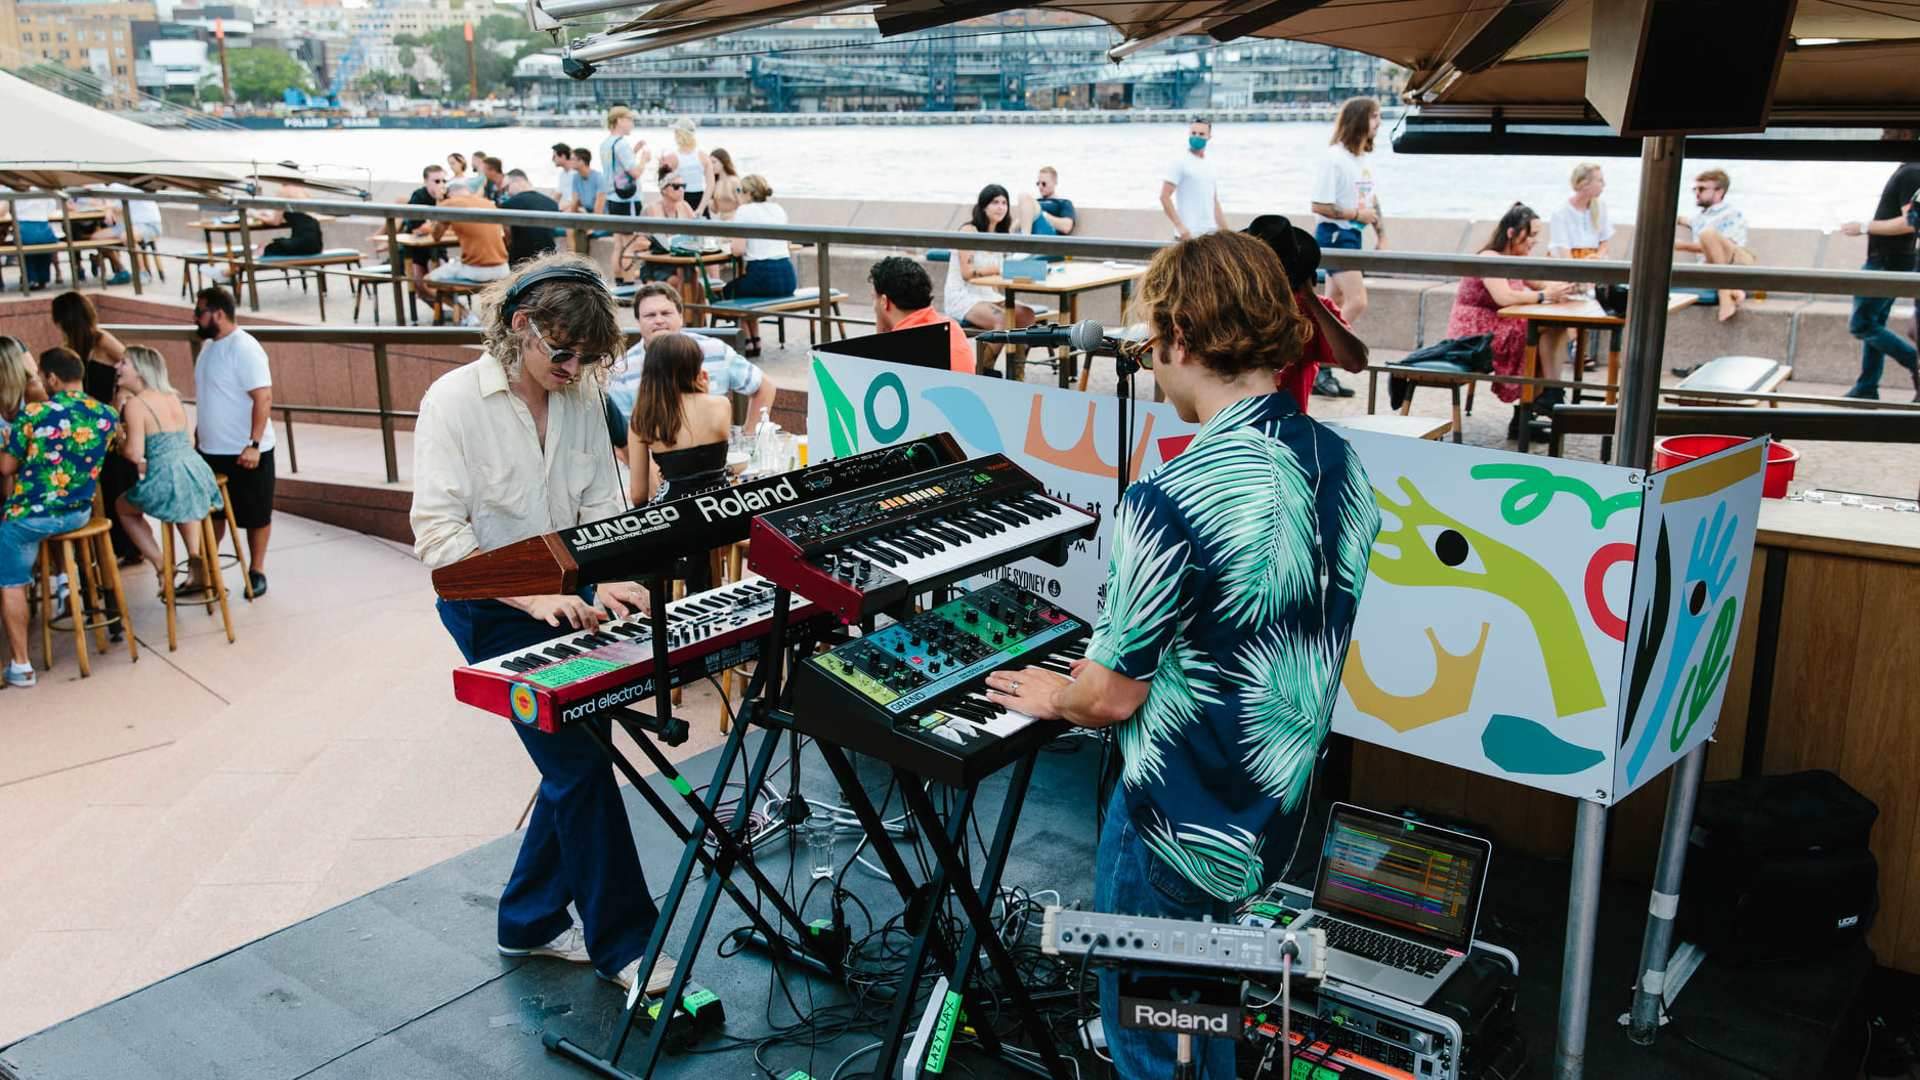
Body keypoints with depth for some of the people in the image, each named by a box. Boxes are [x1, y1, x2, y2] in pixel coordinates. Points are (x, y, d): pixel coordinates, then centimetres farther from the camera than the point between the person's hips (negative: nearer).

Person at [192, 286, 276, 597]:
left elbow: (264, 398, -23)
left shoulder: (244, 349, -17)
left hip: (244, 453, -8)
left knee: (256, 516, 5)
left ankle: (256, 571, 17)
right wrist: (198, 437, 20)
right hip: (211, 451, 8)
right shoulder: (209, 346, 10)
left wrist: (254, 444, -26)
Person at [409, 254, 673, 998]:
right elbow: (440, 532, -18)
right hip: (491, 608, -6)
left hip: (566, 599, 6)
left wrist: (608, 580, -17)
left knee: (578, 759, 10)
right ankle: (622, 943, 7)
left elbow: (602, 507, 2)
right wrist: (533, 597, -27)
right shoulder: (456, 401, -14)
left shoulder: (580, 401, 2)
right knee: (580, 767, -7)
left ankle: (530, 921, 30)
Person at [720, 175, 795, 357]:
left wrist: (733, 245, 11)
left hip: (762, 276, -6)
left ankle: (748, 341, 19)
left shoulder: (744, 211, -3)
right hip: (787, 277, 6)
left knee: (730, 290, 25)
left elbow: (738, 250, -9)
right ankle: (755, 340, 30)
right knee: (742, 286, 34)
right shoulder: (778, 209, 15)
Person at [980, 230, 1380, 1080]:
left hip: (1179, 834, -7)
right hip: (1281, 812, 7)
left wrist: (1052, 696, 2)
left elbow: (1112, 696, -21)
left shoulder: (1169, 501, -30)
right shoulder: (1342, 466, -5)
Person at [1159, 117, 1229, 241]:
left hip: (1211, 233, 7)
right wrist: (1179, 226, -20)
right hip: (1189, 234, -7)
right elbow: (1164, 196, -11)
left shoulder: (1211, 167, 16)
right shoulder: (1180, 163, -4)